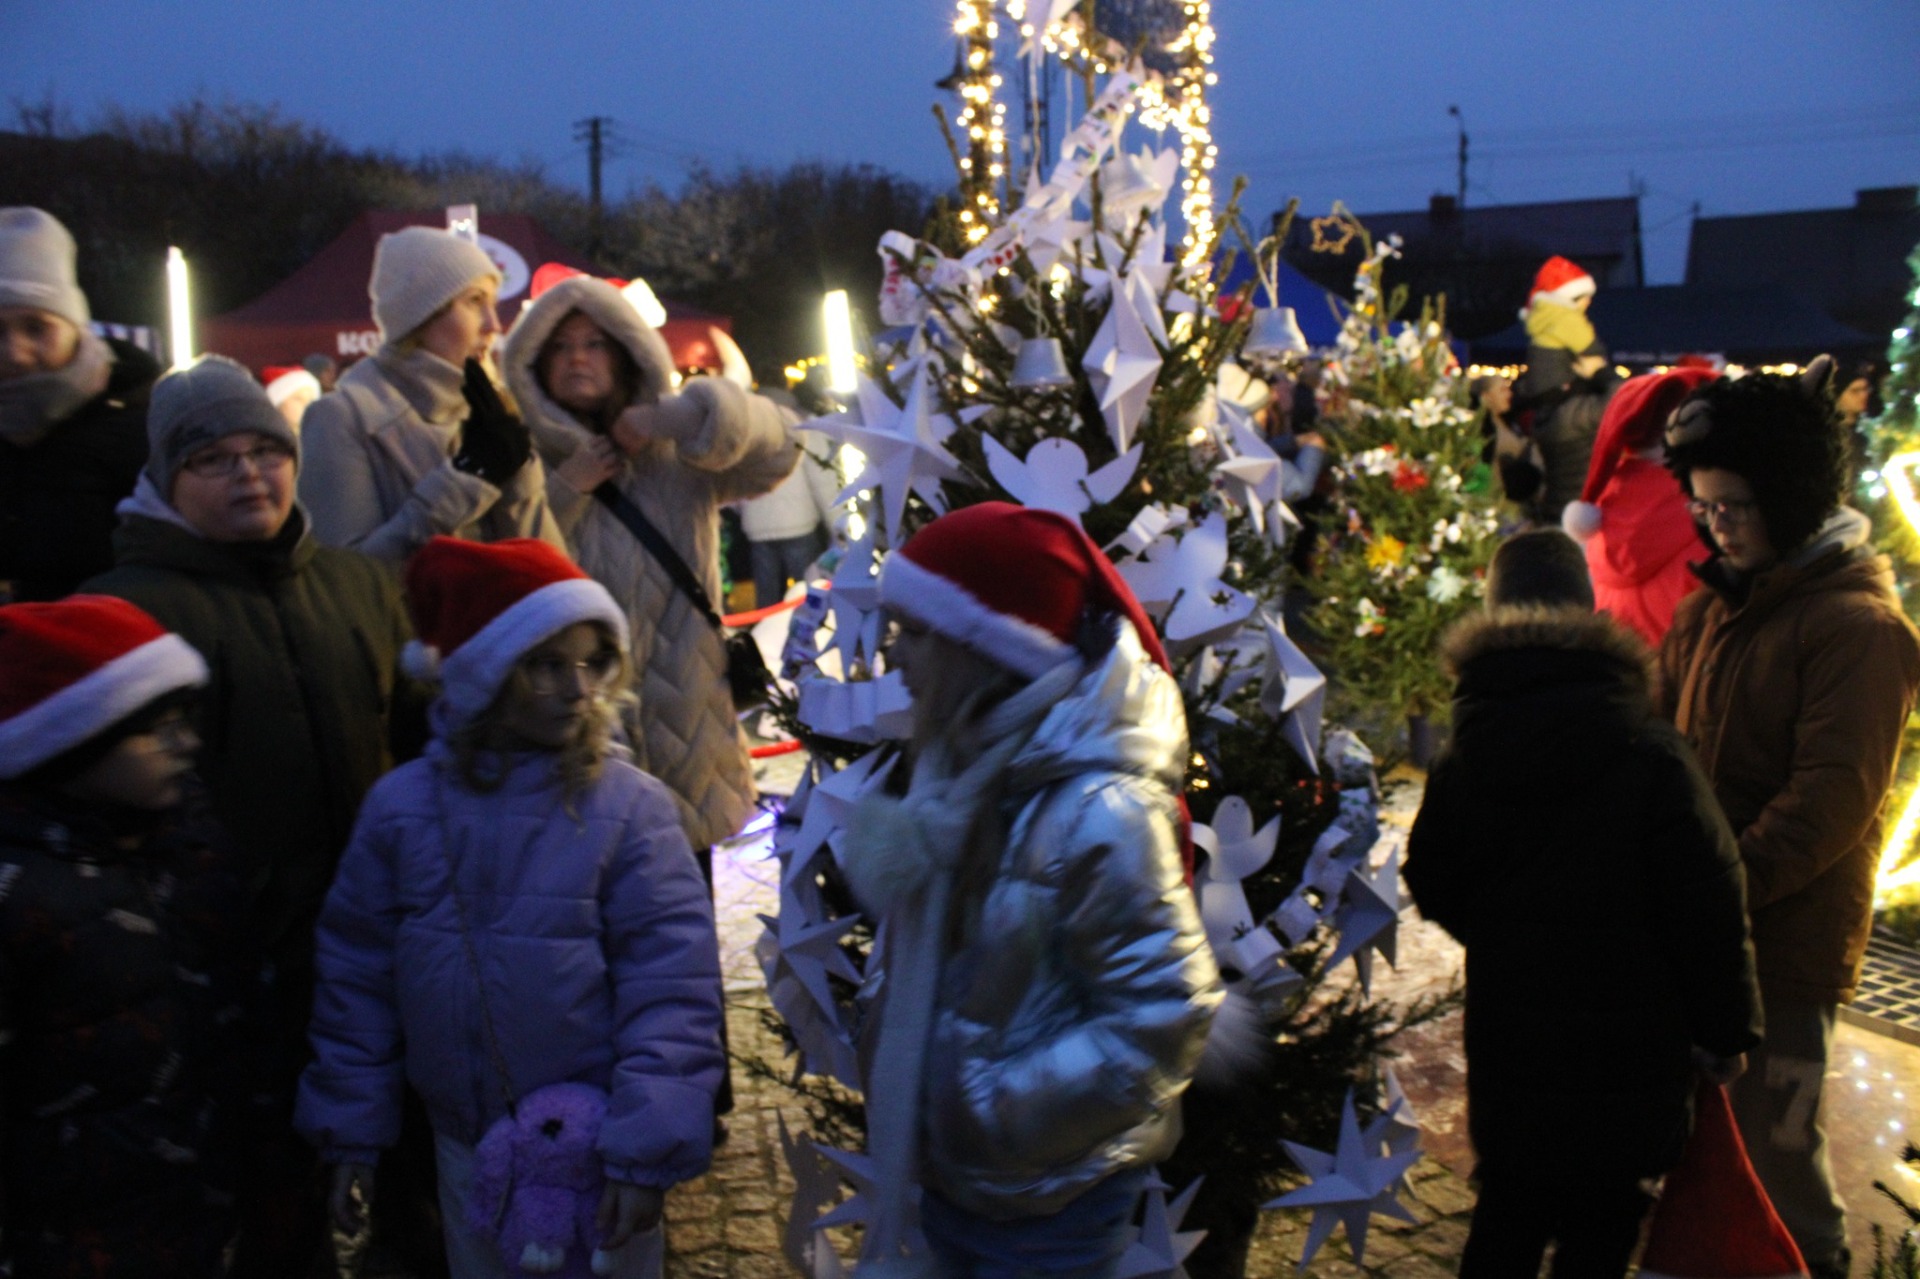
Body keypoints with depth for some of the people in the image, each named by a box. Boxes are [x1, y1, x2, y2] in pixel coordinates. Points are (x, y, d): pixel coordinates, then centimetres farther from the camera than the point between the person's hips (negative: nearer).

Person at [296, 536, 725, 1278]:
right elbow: (356, 974, 3)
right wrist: (351, 1131, 6)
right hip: (466, 1144, 3)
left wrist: (648, 1151, -19)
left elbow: (671, 986, -16)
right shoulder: (402, 805, -5)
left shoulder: (630, 808, -15)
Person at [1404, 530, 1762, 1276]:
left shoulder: (1463, 757, -4)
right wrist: (1727, 1030, -2)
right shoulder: (1648, 752, -17)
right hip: (1627, 1047, -4)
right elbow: (1708, 905, -14)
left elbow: (1433, 886, 6)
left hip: (1507, 1043, 4)